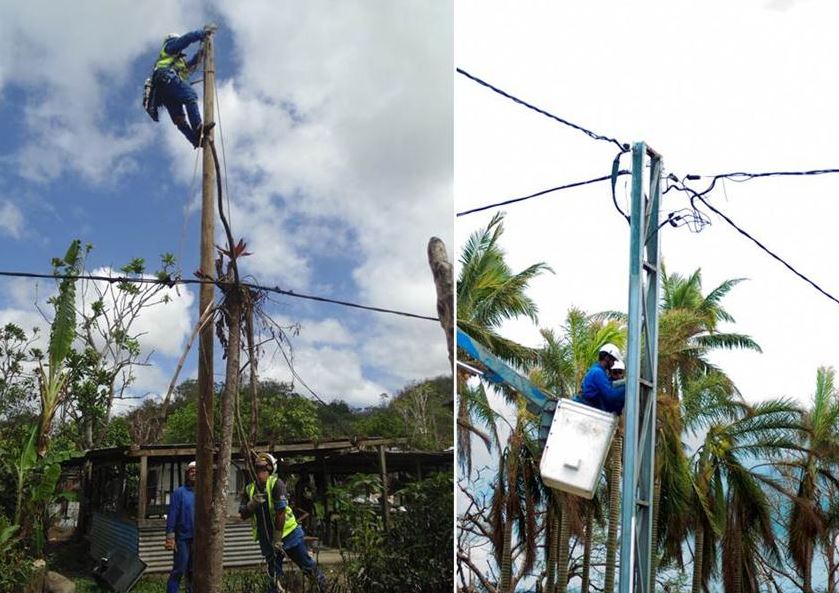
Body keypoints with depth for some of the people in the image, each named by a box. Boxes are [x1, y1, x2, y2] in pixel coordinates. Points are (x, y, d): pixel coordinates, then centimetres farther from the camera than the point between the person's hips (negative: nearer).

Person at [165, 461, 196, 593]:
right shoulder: (179, 492, -4)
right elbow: (172, 516, -7)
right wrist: (170, 537, -12)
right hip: (183, 538, -4)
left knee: (193, 571, 13)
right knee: (179, 571, -2)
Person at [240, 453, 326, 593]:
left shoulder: (276, 484, -16)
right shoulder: (249, 489, 2)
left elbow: (280, 512, -19)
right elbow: (243, 515, 0)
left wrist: (277, 539, -20)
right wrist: (253, 504, -21)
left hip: (288, 533, -4)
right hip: (266, 539, 4)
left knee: (307, 565, 6)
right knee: (274, 575, 9)